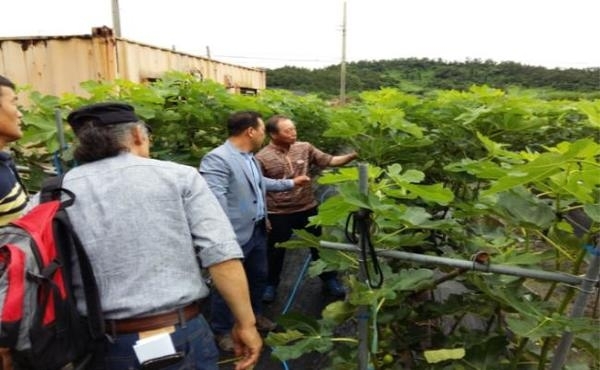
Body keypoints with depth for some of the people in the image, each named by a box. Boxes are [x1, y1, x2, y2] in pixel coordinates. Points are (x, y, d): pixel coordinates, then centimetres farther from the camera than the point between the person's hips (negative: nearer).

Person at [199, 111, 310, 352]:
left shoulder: (249, 157, 9)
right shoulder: (217, 159, -23)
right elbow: (215, 201, -28)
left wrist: (291, 183, 28)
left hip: (257, 230, 9)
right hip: (235, 236, -9)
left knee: (258, 276, 24)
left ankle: (255, 314, 47)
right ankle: (221, 331, 29)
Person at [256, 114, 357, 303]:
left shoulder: (305, 148, -3)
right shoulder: (262, 158, -12)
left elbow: (329, 161, -2)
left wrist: (352, 156, -17)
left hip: (307, 208, 3)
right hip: (278, 214, -2)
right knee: (276, 251, 15)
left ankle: (330, 280, 38)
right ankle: (271, 285, 39)